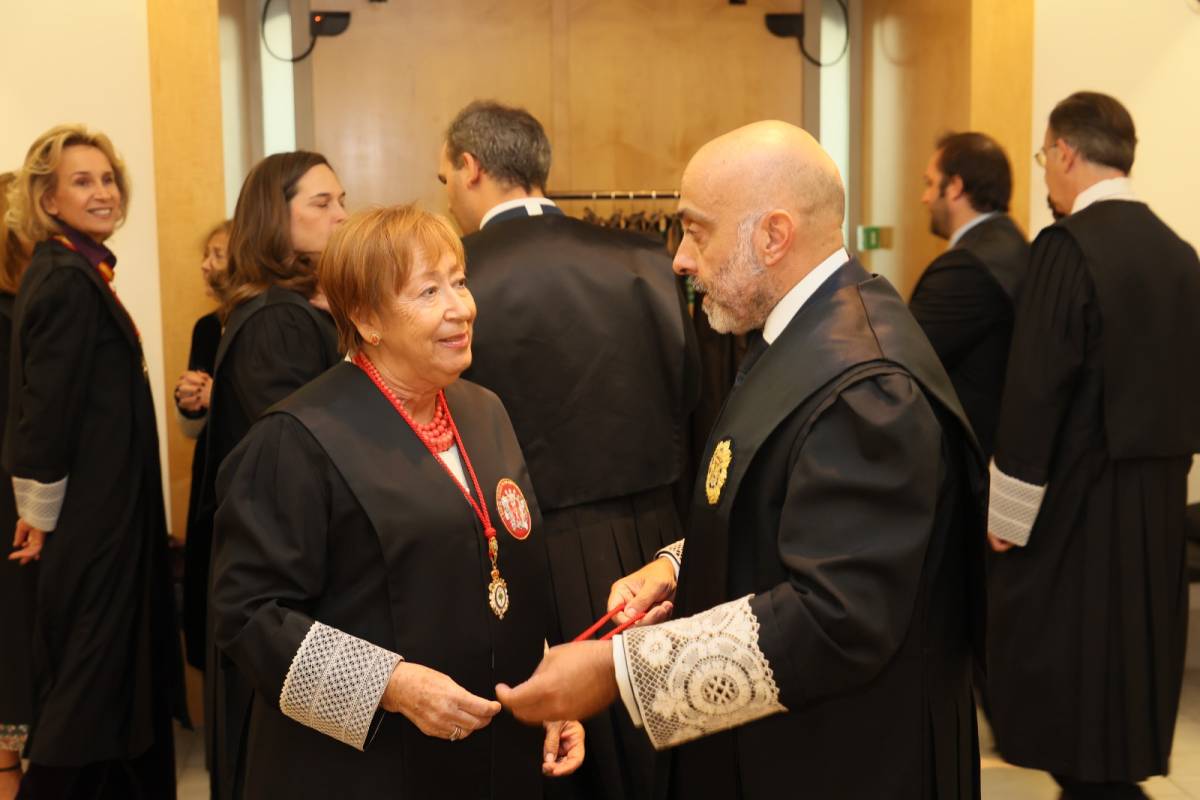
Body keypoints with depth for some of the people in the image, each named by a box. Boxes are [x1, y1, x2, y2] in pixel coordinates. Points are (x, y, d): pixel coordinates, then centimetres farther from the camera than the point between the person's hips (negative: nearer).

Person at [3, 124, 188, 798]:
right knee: (93, 665, 1)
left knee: (90, 668, 18)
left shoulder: (72, 271, 11)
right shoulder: (68, 281, -19)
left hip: (97, 501, 10)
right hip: (91, 510, -10)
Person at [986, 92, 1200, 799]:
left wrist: (1008, 512, -10)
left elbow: (1036, 389, -18)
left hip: (1078, 502, -7)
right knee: (1129, 656, 18)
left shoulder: (1069, 245, -16)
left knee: (1062, 676, 4)